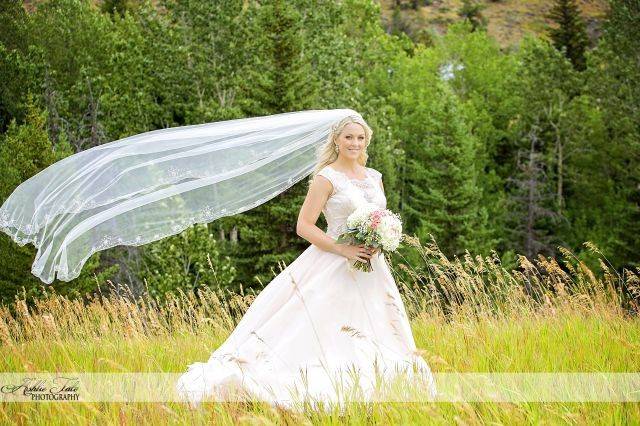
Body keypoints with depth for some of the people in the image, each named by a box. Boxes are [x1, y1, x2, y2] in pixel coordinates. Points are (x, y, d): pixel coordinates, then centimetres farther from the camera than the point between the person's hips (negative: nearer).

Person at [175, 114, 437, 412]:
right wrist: (344, 250, -19)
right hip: (334, 269, -7)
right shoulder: (326, 178, -7)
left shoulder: (374, 177, 12)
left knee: (367, 338, 7)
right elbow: (304, 227, -12)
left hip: (371, 270, 7)